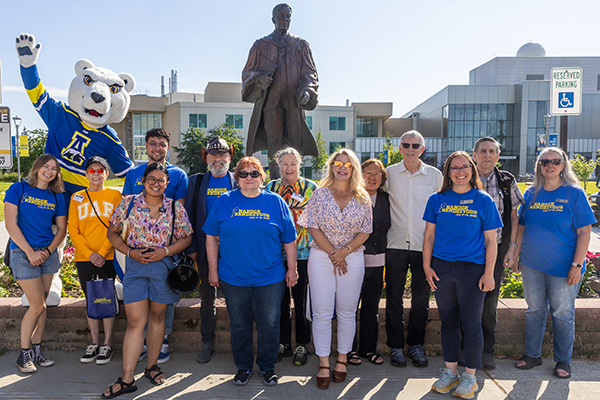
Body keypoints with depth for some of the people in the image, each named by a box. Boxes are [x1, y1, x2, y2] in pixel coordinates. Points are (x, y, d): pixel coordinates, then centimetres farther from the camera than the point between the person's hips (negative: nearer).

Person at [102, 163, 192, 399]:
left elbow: (186, 238, 4)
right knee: (135, 322, -2)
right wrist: (130, 251, -8)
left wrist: (165, 251, -12)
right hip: (135, 265, 0)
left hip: (164, 265, 1)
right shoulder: (129, 203, 0)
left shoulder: (175, 208, 0)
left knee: (157, 317, 13)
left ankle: (152, 365, 31)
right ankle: (127, 379, 6)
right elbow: (112, 232, 6)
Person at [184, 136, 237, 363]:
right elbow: (189, 215, 6)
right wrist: (191, 247, -1)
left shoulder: (239, 182, 3)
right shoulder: (196, 182, 7)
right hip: (206, 249, 2)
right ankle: (207, 342, 26)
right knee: (207, 298, 12)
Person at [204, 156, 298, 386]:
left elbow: (289, 240, 4)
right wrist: (213, 270, 3)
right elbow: (211, 237, 5)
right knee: (239, 325, 13)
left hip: (270, 279, 0)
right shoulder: (224, 202, 2)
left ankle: (267, 367, 28)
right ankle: (243, 366, 32)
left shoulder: (276, 202, 1)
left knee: (269, 325, 8)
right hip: (233, 279, 1)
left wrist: (292, 269, 3)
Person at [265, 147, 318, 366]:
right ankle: (283, 343, 26)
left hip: (303, 252, -2)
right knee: (280, 300, 10)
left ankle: (301, 345, 21)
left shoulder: (311, 188, 2)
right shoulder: (271, 188, 9)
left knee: (301, 300, 5)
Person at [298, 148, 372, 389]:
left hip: (352, 258, 1)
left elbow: (365, 231, 3)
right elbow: (313, 227, -3)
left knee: (347, 312, 8)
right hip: (321, 258, -1)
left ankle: (342, 359, 24)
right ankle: (323, 363, 12)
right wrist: (333, 253, -9)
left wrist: (345, 250, -11)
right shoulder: (320, 194, 1)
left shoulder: (362, 198, 5)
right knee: (322, 312, 1)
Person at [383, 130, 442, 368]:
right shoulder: (389, 174, 3)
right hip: (396, 244, 0)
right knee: (394, 299, 4)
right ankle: (396, 346, 19)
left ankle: (416, 345, 25)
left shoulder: (435, 176, 4)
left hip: (425, 246, 1)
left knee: (421, 299, 8)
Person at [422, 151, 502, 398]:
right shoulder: (437, 200, 5)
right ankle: (450, 372, 27)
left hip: (472, 269, -2)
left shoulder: (483, 200, 0)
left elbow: (490, 241, 1)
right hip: (442, 268, 2)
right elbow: (429, 236, 8)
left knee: (471, 325, 3)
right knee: (448, 322, 12)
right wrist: (427, 267, 2)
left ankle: (470, 377, 20)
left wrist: (489, 273, -5)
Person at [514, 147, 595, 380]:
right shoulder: (531, 193, 4)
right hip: (531, 265, 3)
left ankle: (563, 361, 26)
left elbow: (584, 232, -8)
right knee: (534, 310, 14)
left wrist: (577, 265, -13)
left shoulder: (574, 193, -6)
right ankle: (532, 354, 29)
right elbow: (521, 228, 11)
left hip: (563, 268, -3)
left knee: (562, 314, 8)